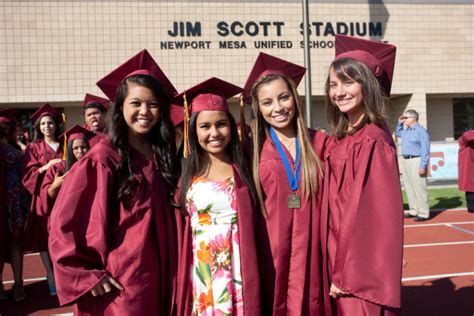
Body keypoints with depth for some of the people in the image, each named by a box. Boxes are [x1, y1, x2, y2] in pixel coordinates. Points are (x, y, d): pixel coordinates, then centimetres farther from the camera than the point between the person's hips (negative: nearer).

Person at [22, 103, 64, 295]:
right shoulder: (33, 147, 7)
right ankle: (50, 275, 6)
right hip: (43, 195, -2)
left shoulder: (64, 146, 14)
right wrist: (47, 166, -17)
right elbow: (29, 174, -2)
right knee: (44, 236, -2)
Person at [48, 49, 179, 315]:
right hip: (121, 281, -5)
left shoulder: (163, 154, 4)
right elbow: (64, 222, -11)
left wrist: (173, 269, 9)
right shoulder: (103, 159, -12)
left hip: (160, 275, 5)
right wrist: (86, 274, -12)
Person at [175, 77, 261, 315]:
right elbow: (183, 234, 8)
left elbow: (253, 227, -2)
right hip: (200, 274, 1)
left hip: (236, 271, -1)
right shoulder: (189, 174, 4)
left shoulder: (242, 171, 0)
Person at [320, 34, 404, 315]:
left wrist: (348, 274, -14)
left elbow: (377, 213, -19)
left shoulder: (373, 141, -17)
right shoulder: (339, 140, 6)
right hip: (341, 264, 7)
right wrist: (339, 269, 8)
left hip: (362, 269, -7)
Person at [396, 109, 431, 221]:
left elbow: (425, 150, -17)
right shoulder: (406, 131, 15)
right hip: (405, 161, 9)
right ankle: (414, 210, 22)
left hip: (416, 160, -9)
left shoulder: (421, 131, -12)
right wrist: (400, 123, 21)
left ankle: (423, 213, -2)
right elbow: (397, 133, 39)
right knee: (408, 186, 13)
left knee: (419, 187, -8)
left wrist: (423, 166, -22)